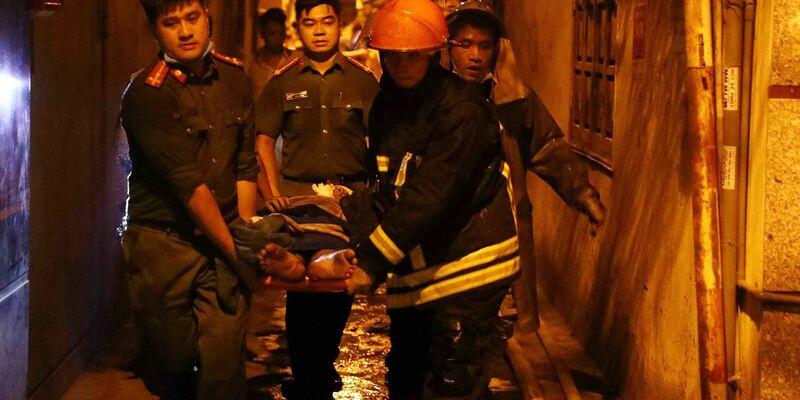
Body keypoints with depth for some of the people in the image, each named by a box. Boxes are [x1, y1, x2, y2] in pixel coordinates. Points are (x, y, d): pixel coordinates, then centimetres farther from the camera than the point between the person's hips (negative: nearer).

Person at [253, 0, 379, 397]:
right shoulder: (283, 81, 5)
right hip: (298, 195, 0)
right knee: (301, 288, -1)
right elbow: (264, 138, 5)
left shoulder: (362, 79, 4)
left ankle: (324, 366, 26)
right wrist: (274, 191, -6)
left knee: (342, 287, 6)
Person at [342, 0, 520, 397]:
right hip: (414, 268, 8)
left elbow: (430, 196, -25)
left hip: (466, 264, -8)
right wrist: (348, 206, -6)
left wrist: (373, 262, -29)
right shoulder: (387, 104, 8)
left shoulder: (460, 108, -18)